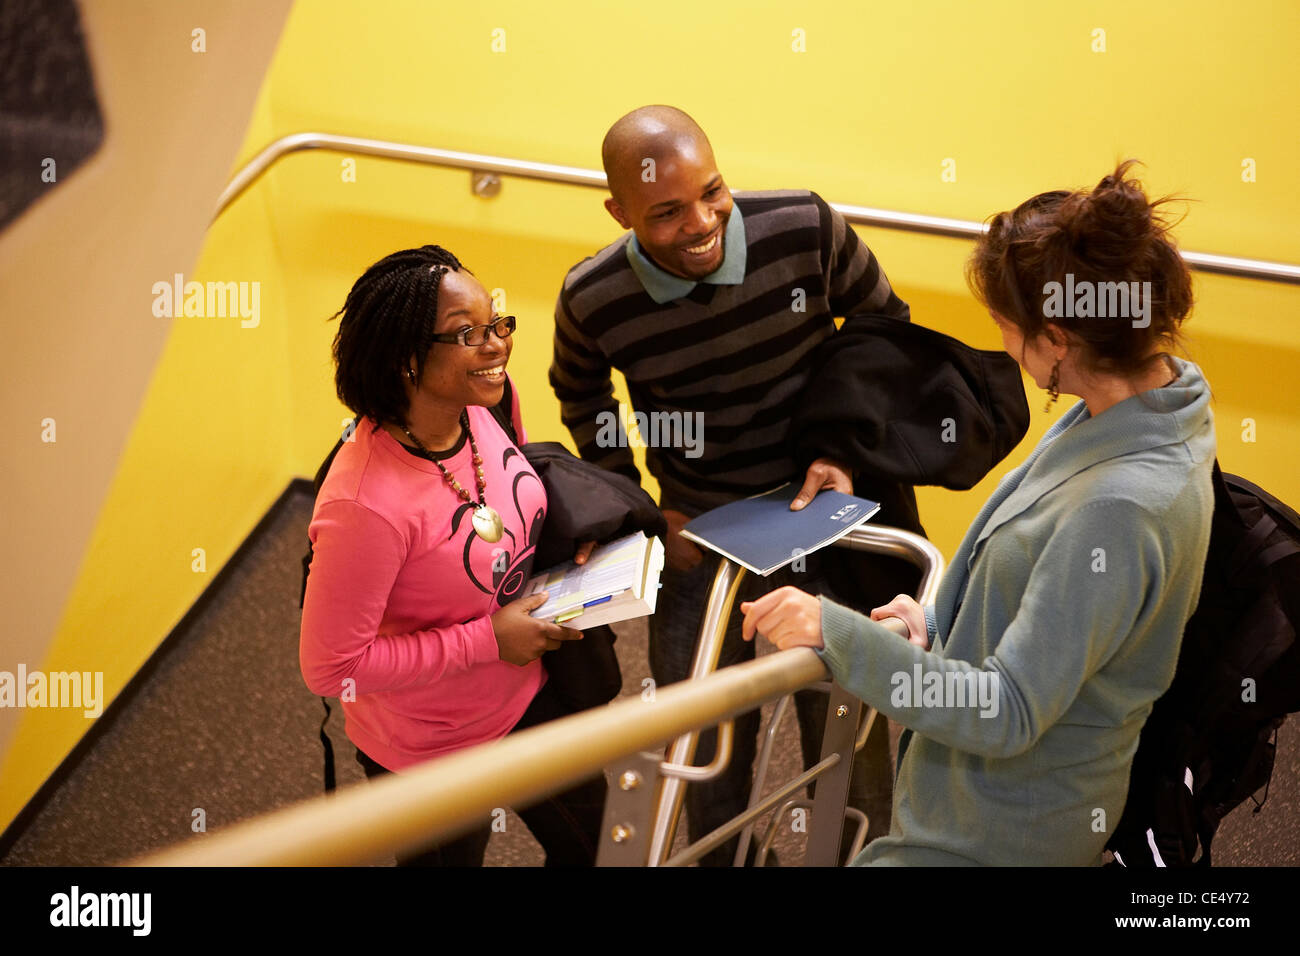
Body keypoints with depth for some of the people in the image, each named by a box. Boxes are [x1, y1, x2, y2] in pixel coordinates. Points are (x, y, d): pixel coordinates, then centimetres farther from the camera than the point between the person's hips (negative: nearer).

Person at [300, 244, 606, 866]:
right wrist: (485, 640, -26)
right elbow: (329, 668, -29)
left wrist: (570, 539, -9)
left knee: (592, 843, 28)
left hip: (526, 695, 7)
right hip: (433, 756, -7)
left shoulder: (481, 409, -14)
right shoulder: (366, 505, -37)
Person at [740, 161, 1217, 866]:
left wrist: (838, 634, -31)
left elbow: (1007, 715, -30)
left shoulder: (1119, 508, -34)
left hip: (999, 835, -9)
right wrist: (942, 626, 6)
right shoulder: (1161, 399, -3)